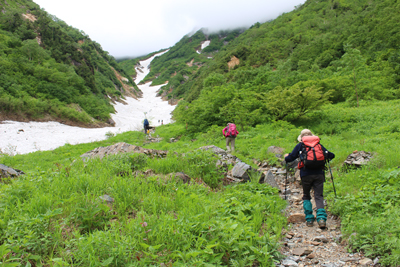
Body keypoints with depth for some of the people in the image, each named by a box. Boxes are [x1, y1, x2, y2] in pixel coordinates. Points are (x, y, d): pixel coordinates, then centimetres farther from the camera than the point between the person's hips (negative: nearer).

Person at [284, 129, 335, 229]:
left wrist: (286, 156, 24)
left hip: (306, 174, -1)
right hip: (319, 174, 1)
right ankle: (321, 218, -16)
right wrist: (326, 157, 37)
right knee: (319, 196, 2)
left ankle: (309, 219, 8)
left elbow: (289, 158, 3)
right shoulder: (319, 144, 15)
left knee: (306, 197, 15)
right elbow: (331, 155, 16)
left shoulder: (300, 145, 8)